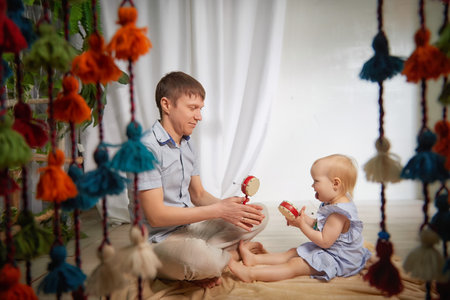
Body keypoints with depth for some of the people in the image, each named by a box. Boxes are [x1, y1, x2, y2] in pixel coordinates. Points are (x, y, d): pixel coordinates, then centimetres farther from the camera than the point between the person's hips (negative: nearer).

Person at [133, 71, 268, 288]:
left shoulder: (187, 145, 11)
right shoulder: (147, 148, -19)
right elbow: (155, 216, -23)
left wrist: (227, 206, -9)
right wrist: (218, 210, -22)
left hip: (191, 226, 9)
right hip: (159, 241, -9)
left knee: (260, 214, 3)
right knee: (201, 259, -40)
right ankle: (232, 253, -3)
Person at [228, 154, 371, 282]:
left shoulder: (339, 213, -27)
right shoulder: (333, 204, 7)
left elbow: (325, 241, -27)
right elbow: (320, 225, 15)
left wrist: (302, 225, -21)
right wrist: (305, 219, -2)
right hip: (327, 251, 11)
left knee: (295, 264, -14)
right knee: (293, 252, 10)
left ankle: (250, 273, -17)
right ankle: (255, 259, 12)